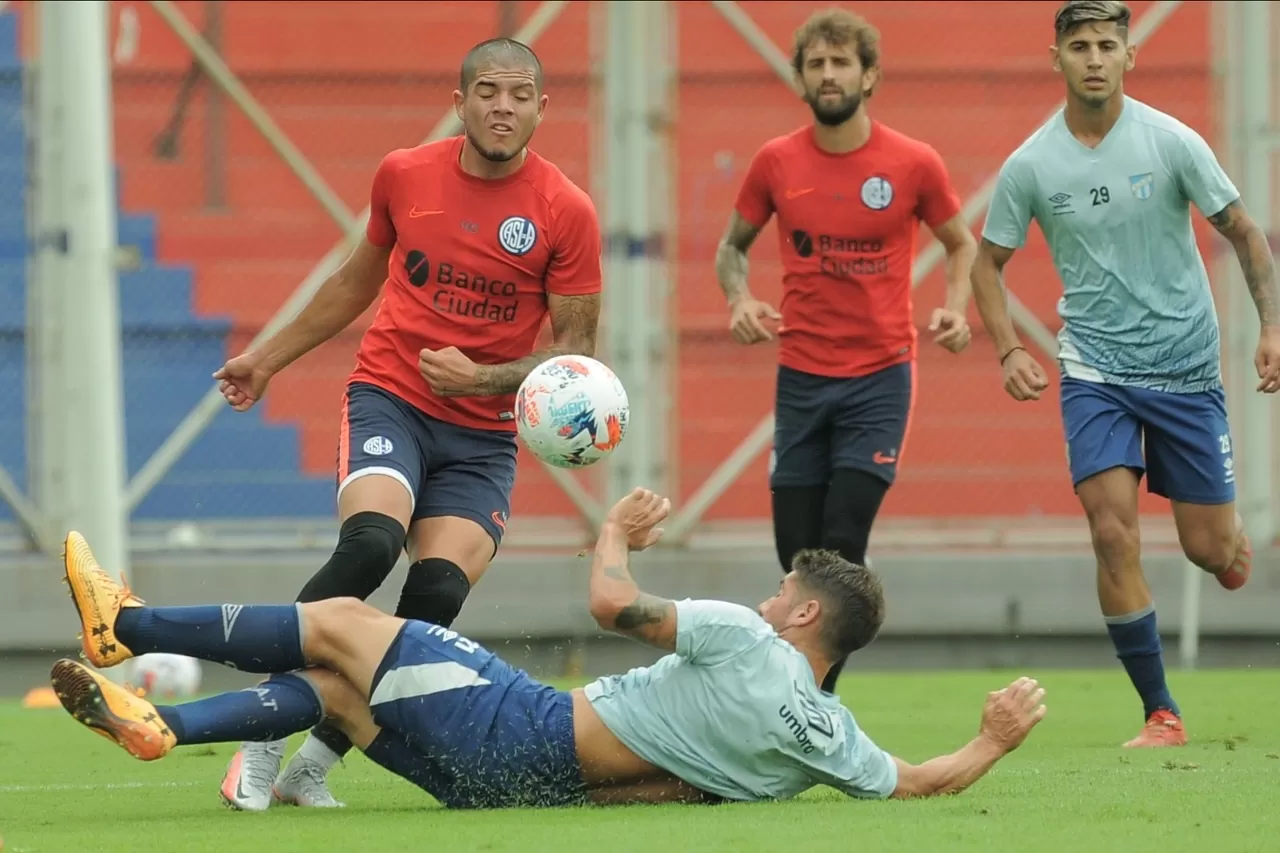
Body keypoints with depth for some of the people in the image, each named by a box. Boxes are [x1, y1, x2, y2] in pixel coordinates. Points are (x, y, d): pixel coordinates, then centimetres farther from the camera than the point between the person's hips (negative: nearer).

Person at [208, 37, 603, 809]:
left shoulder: (567, 212, -6)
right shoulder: (404, 176, 2)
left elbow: (577, 349, -2)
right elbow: (360, 280, 21)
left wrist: (483, 377, -18)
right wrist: (270, 359, 28)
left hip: (482, 435, 0)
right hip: (389, 397, 0)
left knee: (439, 590, -19)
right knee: (370, 542, -28)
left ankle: (313, 766, -5)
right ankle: (264, 738, -20)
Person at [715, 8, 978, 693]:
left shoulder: (913, 163, -4)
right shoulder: (775, 163, 1)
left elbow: (962, 243, 12)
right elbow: (733, 246, 15)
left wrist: (955, 308, -7)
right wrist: (739, 299, -6)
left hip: (880, 375, -2)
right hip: (801, 375, 2)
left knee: (841, 547, -14)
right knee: (798, 555, 3)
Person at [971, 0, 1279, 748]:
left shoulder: (1171, 142, -8)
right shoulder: (1031, 166, -5)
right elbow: (989, 262, 9)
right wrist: (1009, 350, -5)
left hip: (1186, 367, 0)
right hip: (1094, 369, 0)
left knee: (1212, 552, 2)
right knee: (1114, 534, -15)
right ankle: (1161, 713, -6)